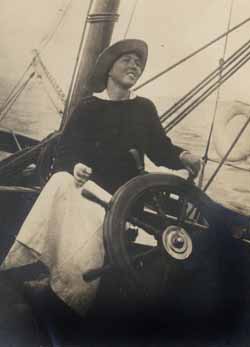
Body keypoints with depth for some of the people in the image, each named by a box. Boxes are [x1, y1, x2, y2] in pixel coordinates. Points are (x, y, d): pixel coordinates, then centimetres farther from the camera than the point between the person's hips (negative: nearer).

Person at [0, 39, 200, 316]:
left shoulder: (144, 109, 14)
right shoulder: (88, 107, 7)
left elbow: (160, 149, 14)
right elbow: (66, 147, -1)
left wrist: (182, 157, -8)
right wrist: (74, 165, -25)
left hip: (119, 194, 1)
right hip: (83, 182, -1)